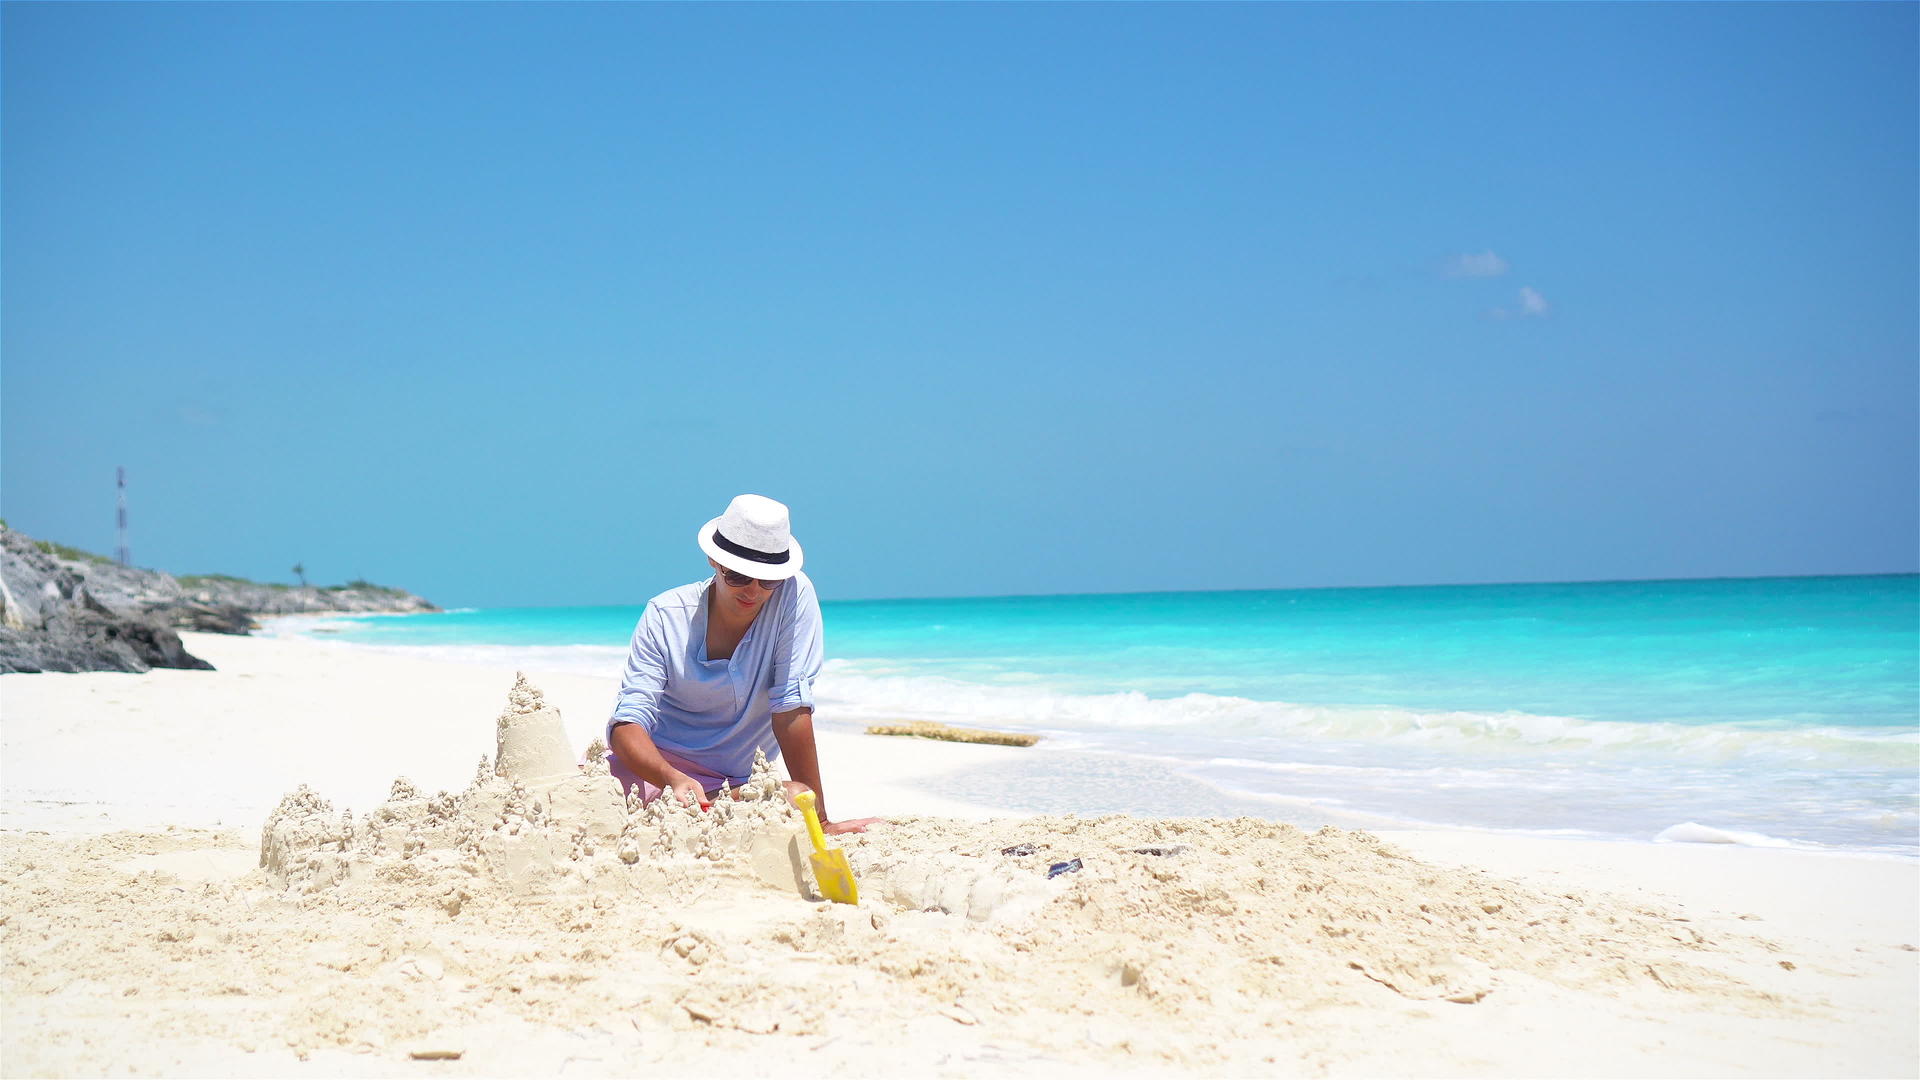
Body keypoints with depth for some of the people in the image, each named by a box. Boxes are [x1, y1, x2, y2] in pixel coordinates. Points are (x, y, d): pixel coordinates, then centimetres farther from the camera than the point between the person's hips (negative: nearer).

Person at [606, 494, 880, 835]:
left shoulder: (794, 594, -14)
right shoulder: (665, 616, -14)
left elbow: (792, 707, -16)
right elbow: (628, 724, -21)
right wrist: (673, 780, -41)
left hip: (742, 778, 3)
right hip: (656, 763, -2)